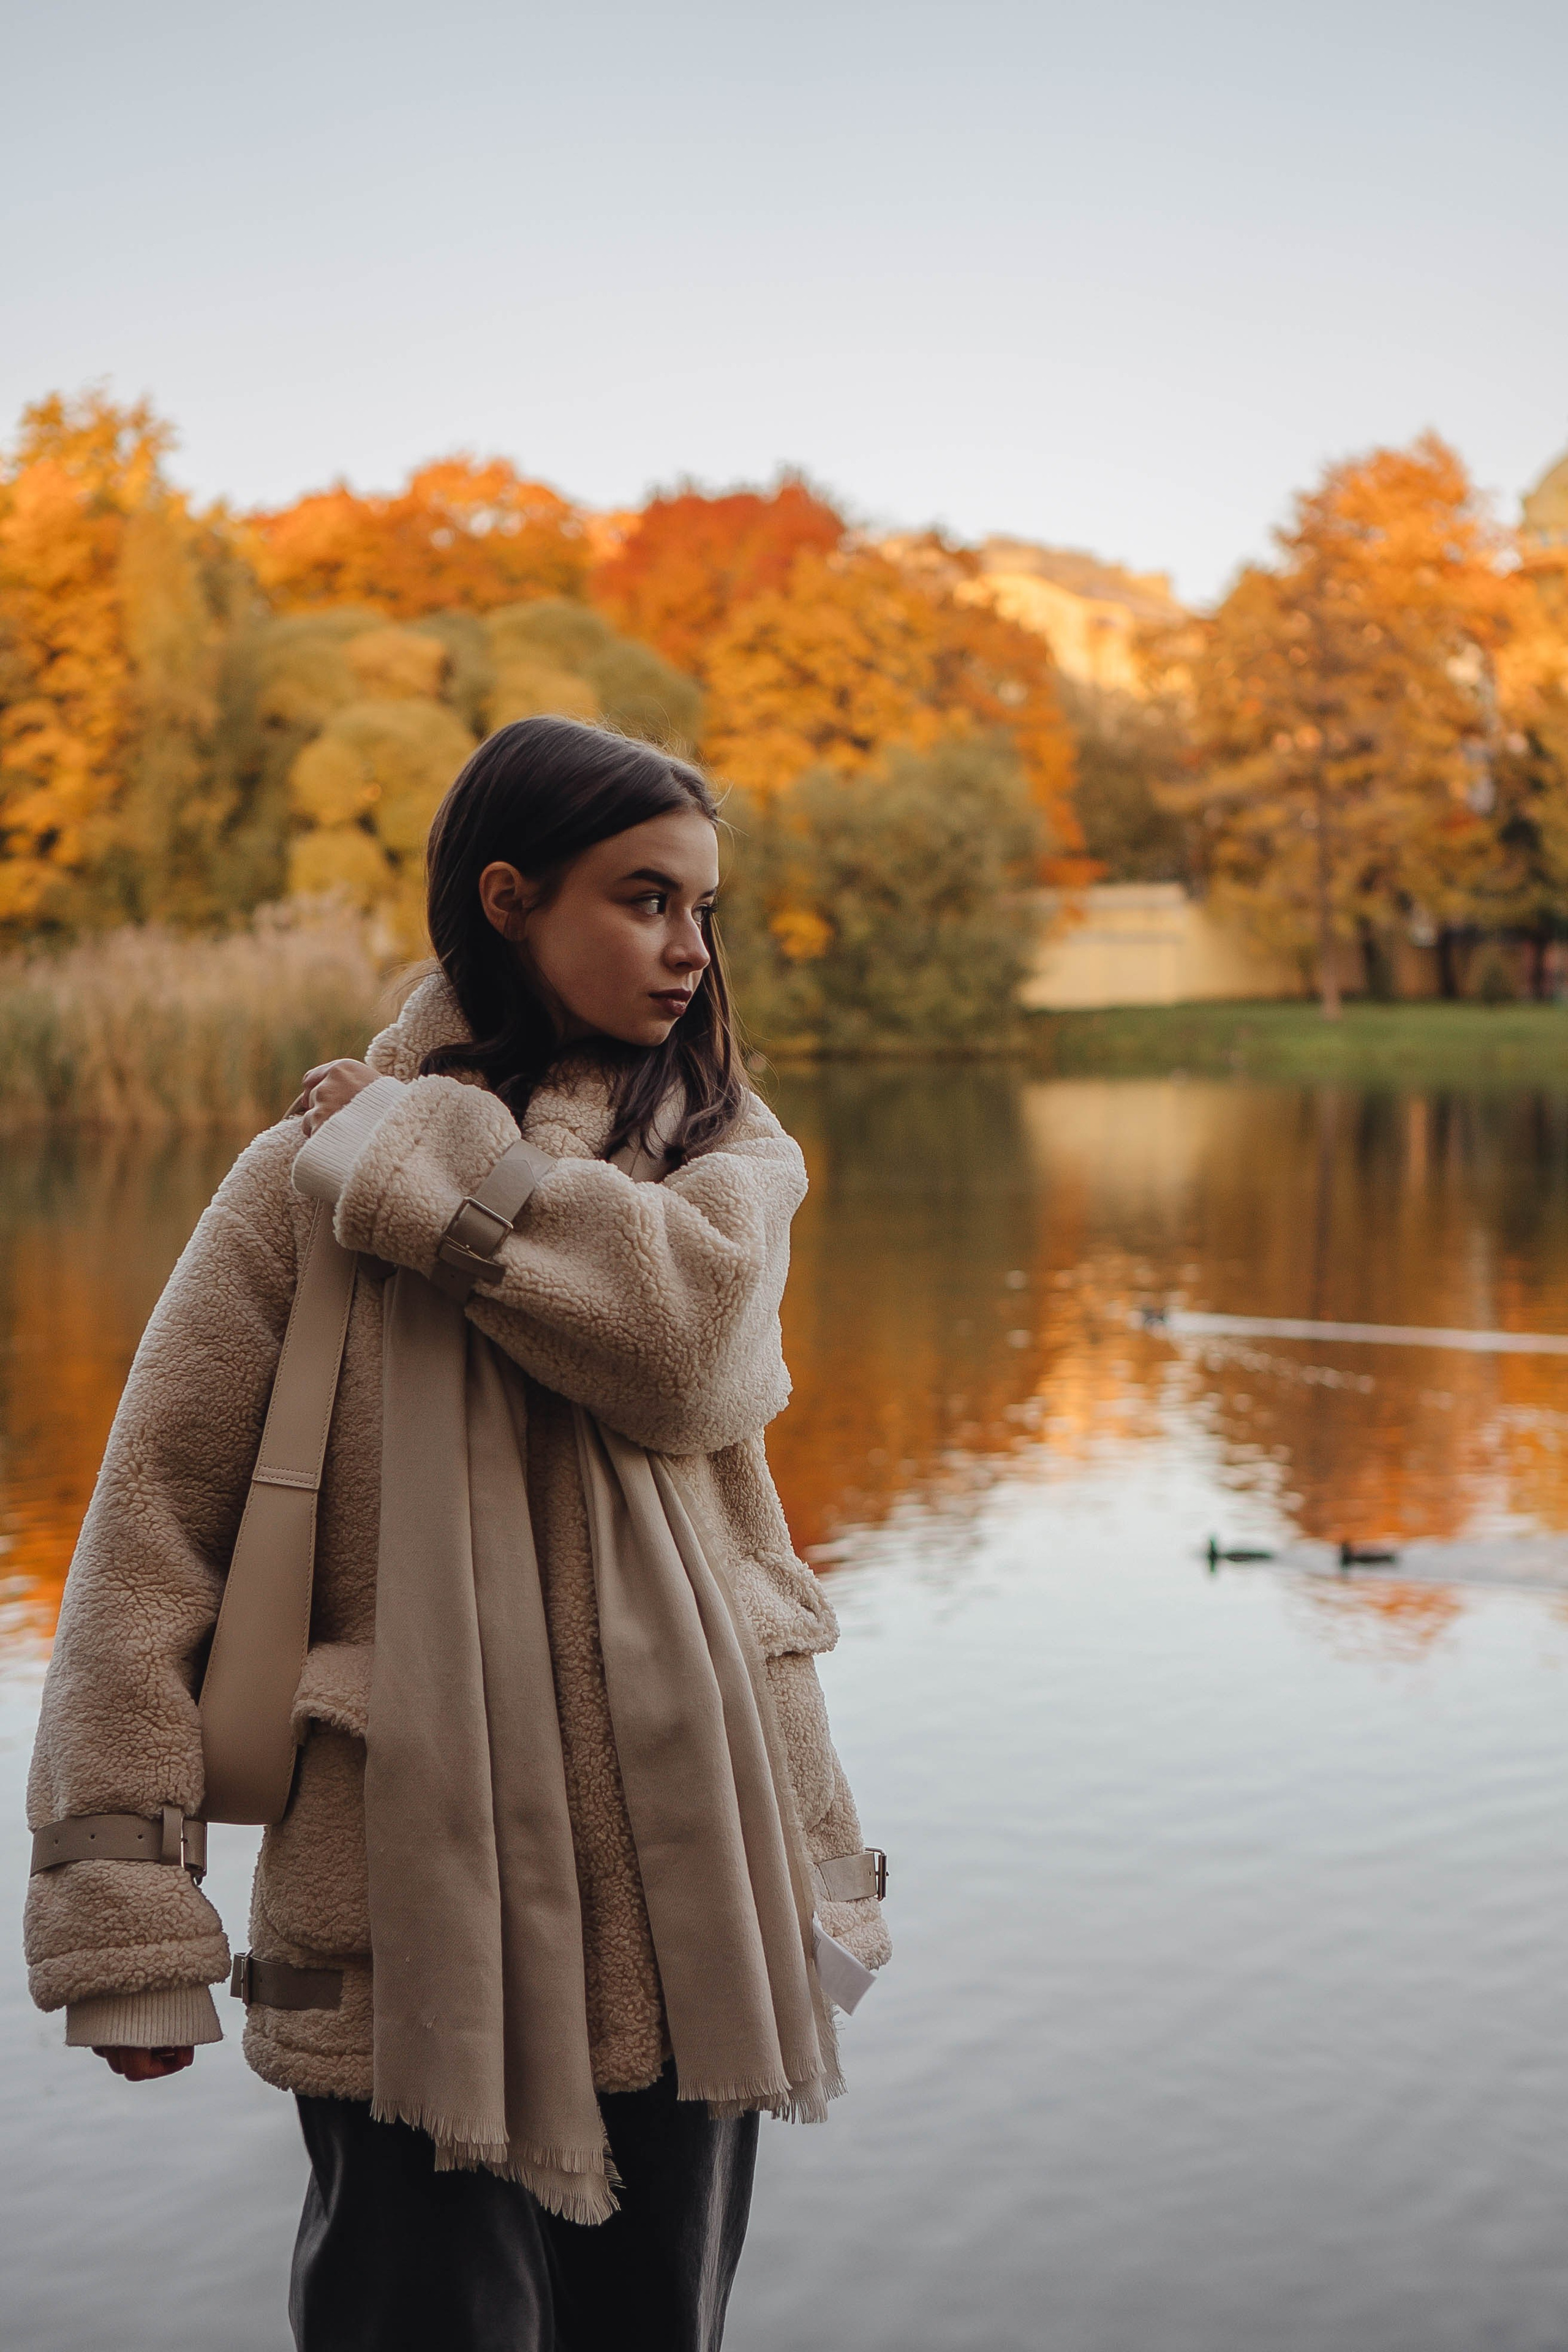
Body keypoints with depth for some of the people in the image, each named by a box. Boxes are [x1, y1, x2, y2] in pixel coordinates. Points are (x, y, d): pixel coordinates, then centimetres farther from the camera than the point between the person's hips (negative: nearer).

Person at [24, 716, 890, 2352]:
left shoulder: (729, 1153, 7)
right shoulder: (312, 1175, -3)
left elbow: (688, 1344, -16)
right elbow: (155, 1516, -5)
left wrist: (421, 1158, -12)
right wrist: (126, 1906, -11)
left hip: (684, 1876, 4)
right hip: (421, 1893, -3)